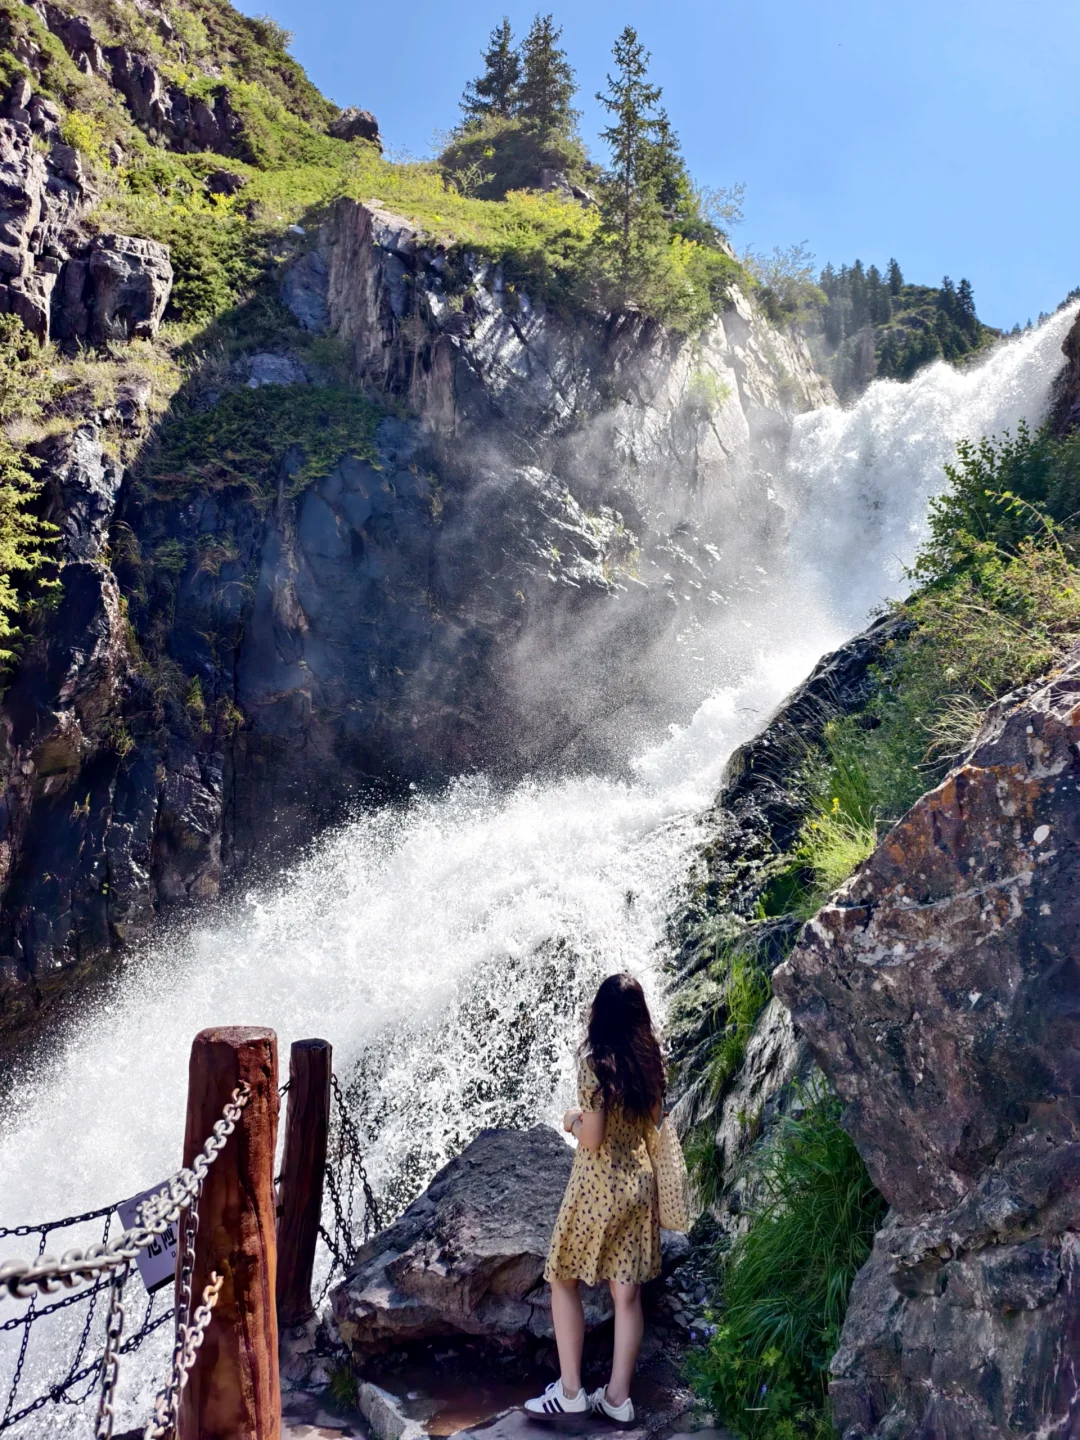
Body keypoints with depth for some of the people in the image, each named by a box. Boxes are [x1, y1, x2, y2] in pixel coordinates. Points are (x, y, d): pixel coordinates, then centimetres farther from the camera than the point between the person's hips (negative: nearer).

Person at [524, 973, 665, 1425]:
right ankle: (617, 1397, 18)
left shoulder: (595, 1062, -20)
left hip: (598, 1185, -6)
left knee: (563, 1280, 11)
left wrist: (573, 1120, 0)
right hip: (639, 1179, 6)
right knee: (627, 1292, 11)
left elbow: (592, 1138, -19)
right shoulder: (649, 1057, 0)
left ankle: (570, 1391, 13)